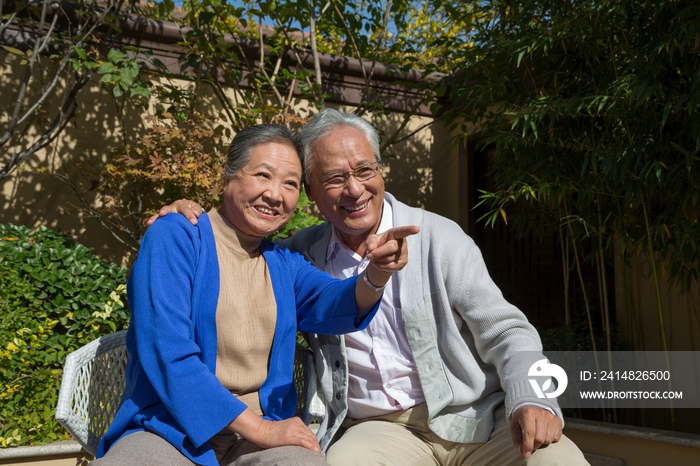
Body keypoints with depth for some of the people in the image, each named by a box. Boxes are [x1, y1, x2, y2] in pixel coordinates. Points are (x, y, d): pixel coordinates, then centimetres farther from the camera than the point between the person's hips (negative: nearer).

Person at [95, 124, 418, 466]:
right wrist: (258, 428, -17)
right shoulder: (175, 238, -5)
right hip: (171, 427, -2)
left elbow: (330, 305, -8)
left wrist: (376, 275, -31)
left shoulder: (284, 263, 12)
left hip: (266, 429, 3)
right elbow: (166, 353, -15)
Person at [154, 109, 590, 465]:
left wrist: (531, 399, -24)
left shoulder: (438, 238, -4)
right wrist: (194, 225, -2)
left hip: (474, 417, 0)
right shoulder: (305, 252, 3)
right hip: (379, 428, 1)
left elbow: (505, 331, -5)